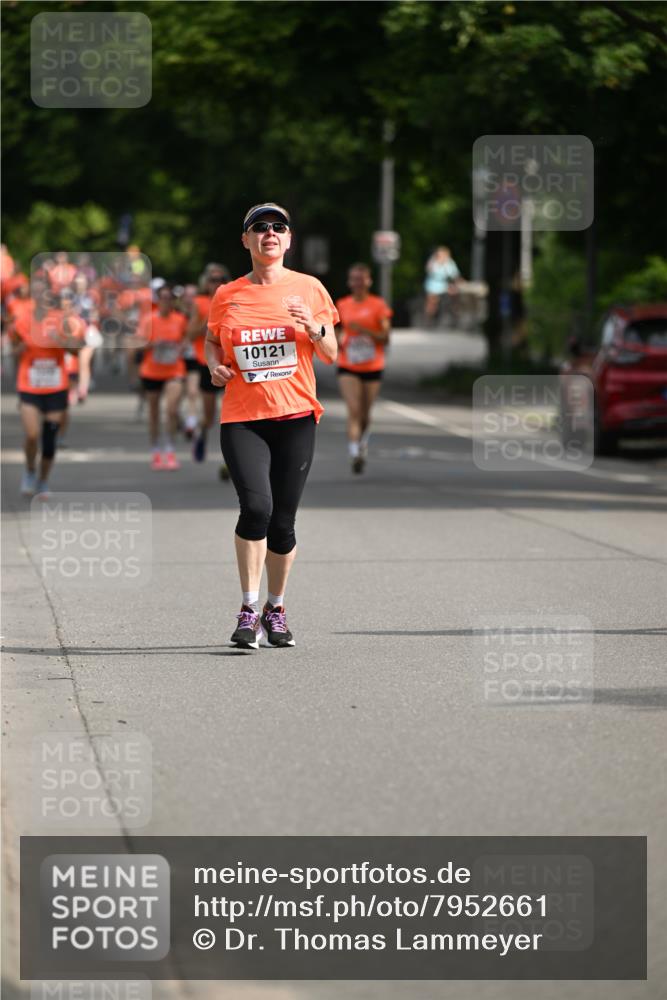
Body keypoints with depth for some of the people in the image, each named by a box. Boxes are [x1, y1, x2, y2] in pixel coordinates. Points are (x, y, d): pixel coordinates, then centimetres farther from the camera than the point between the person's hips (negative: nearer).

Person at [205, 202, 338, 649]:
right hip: (242, 419, -1)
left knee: (282, 521, 3)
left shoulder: (308, 288, 6)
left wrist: (315, 330, -11)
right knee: (256, 505, -21)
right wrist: (215, 366, 1)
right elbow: (212, 340, 23)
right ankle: (249, 610, -12)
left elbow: (331, 356, 9)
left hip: (295, 416, 1)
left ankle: (276, 609, 23)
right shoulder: (228, 295, 7)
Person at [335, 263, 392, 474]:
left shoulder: (378, 305, -3)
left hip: (372, 368, 0)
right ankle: (355, 454, -21)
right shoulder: (342, 305, 5)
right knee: (353, 409, -16)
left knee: (365, 413, 11)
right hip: (348, 367, 0)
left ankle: (363, 441, 41)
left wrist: (364, 330, -20)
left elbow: (385, 337, -6)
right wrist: (337, 343, -3)